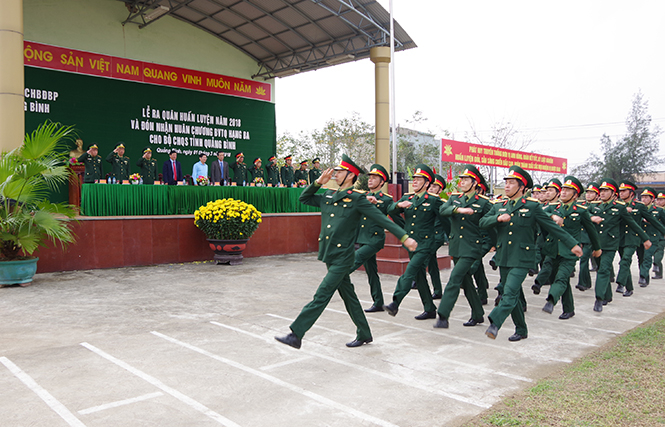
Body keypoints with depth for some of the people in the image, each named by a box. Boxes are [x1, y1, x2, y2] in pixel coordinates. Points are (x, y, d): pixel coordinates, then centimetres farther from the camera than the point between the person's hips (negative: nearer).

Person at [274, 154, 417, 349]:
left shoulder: (357, 198, -9)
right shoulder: (328, 196, 10)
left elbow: (382, 219, -10)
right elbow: (304, 198, 20)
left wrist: (404, 237, -14)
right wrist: (318, 182, 6)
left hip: (342, 257, -7)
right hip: (329, 255, 8)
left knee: (321, 296, -7)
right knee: (348, 296, 16)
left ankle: (296, 335, -3)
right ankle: (364, 334, 30)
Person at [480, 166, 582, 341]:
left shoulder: (532, 206, -1)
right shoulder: (499, 207, 11)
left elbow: (552, 227, 2)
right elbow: (482, 222, 1)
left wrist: (572, 244, 3)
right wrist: (498, 218, -17)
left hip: (521, 259, -5)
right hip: (503, 258, 5)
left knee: (510, 293, -18)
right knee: (513, 295, 13)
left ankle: (494, 323, -22)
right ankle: (521, 330, 26)